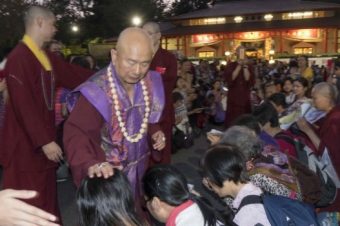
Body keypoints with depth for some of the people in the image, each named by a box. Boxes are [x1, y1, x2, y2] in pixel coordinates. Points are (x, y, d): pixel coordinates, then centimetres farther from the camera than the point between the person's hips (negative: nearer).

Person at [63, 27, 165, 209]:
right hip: (108, 174, -5)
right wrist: (91, 165, -47)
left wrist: (155, 131, -7)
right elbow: (75, 133, -31)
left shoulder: (149, 84, -7)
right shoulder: (96, 91, -26)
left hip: (139, 169, 6)